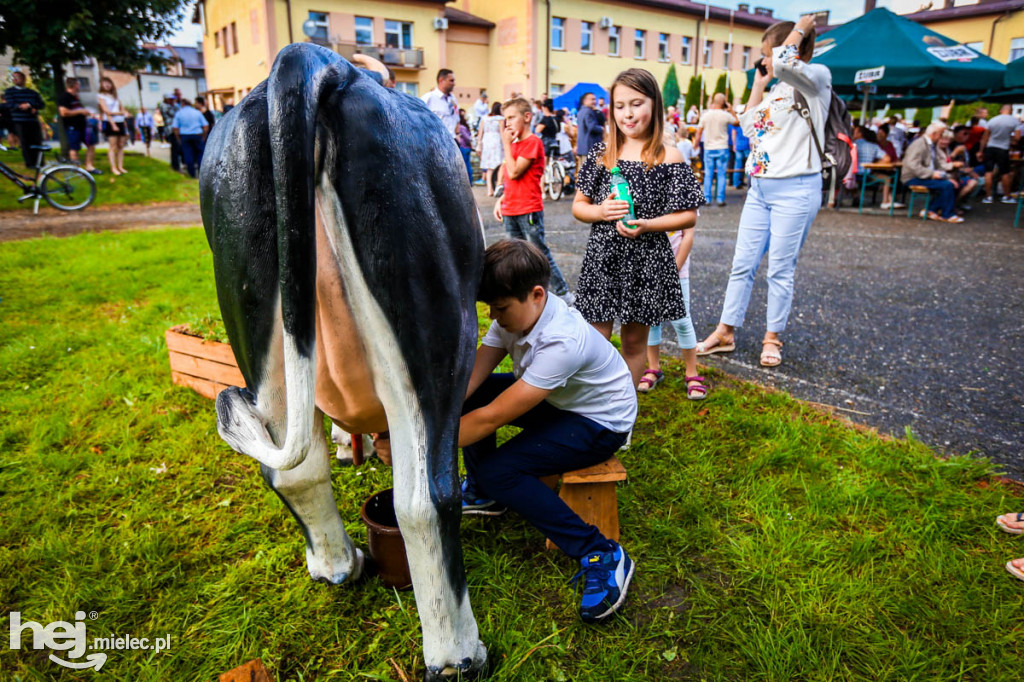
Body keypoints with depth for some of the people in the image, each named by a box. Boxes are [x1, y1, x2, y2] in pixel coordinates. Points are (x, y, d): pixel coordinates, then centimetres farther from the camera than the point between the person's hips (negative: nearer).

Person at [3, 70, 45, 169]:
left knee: (37, 143, -1)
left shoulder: (33, 92, 14)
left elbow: (41, 104, 4)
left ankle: (39, 164, 7)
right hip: (19, 122, -2)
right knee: (25, 144, -5)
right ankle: (29, 164, -2)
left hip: (34, 121, 2)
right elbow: (10, 105, -5)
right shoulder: (9, 91, 7)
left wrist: (28, 105, -14)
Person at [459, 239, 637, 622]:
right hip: (554, 401, 8)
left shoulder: (562, 342, -35)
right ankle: (482, 494, 16)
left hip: (600, 424, -8)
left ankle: (601, 556, -15)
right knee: (465, 398, -5)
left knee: (498, 469, -24)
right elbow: (469, 379, -14)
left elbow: (493, 417, -34)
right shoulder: (516, 314, -11)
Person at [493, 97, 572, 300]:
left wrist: (506, 144, -9)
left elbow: (514, 173, -18)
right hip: (510, 211, 8)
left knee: (540, 253, -4)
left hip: (529, 210, -8)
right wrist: (501, 200, 9)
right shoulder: (514, 144, 16)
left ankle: (563, 292, 7)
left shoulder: (533, 142, -10)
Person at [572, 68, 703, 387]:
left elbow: (689, 216, -3)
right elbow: (578, 206, 9)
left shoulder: (668, 157, -2)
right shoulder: (601, 154, 5)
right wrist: (600, 211, -12)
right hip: (602, 259, 2)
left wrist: (646, 225, -18)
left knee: (635, 340, 11)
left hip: (646, 263, -1)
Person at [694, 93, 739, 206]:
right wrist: (731, 110, 15)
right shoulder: (726, 115, -7)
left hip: (708, 149, 2)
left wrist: (696, 143, 12)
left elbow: (699, 132, 1)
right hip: (722, 148, -2)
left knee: (708, 175, 6)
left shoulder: (705, 115, -2)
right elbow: (737, 122, 10)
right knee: (721, 175, 4)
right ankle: (720, 199, 3)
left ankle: (707, 199, 6)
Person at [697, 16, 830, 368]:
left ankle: (772, 338, 15)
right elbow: (749, 127, 17)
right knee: (742, 264, 7)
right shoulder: (777, 89, 15)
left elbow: (783, 61, -27)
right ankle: (725, 333, 15)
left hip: (795, 190, -7)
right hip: (759, 187, 7)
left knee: (781, 270, 1)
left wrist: (801, 28, -8)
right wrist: (759, 84, 14)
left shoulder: (817, 78, -8)